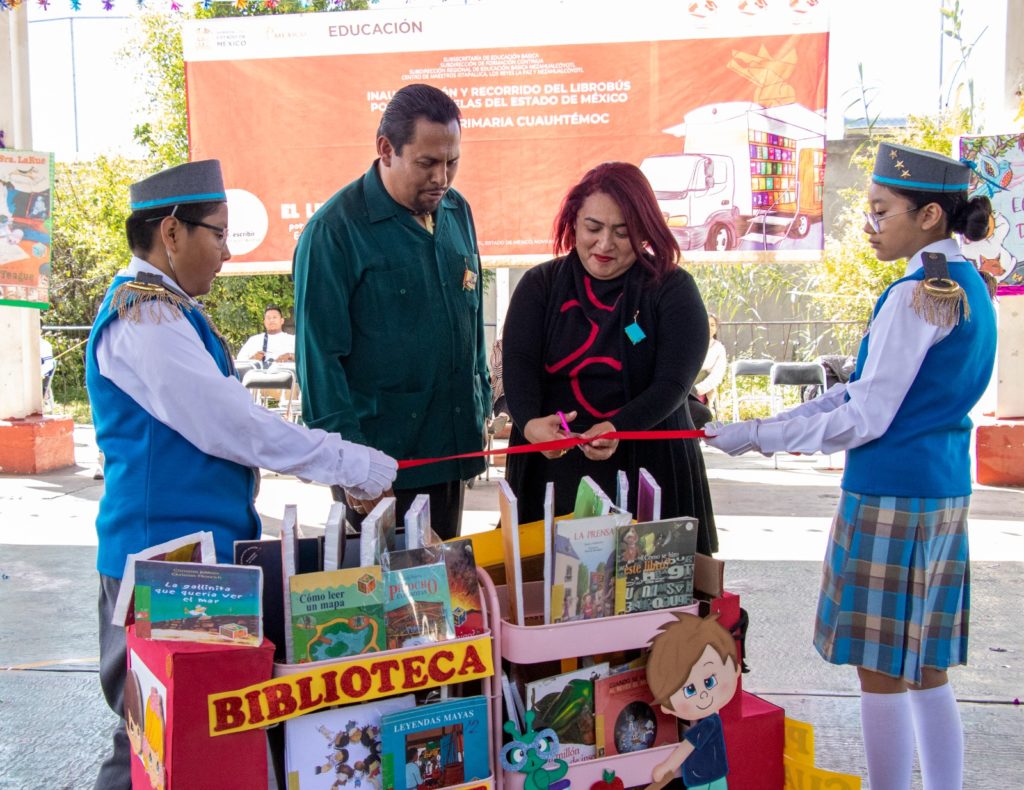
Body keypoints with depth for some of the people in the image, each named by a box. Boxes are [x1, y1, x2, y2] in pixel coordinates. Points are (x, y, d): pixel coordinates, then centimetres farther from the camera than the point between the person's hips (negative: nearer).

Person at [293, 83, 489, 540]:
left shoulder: (457, 212, 7)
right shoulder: (334, 229, -13)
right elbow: (320, 357, -14)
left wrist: (480, 410, 14)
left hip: (453, 449, 6)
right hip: (380, 460, -6)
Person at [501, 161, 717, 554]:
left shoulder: (673, 290, -2)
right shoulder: (539, 285, 4)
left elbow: (673, 383, -11)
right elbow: (519, 365, -8)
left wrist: (619, 429, -29)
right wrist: (529, 422, -28)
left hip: (647, 465, -1)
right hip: (552, 467, 2)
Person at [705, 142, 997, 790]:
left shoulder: (918, 295, -16)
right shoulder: (968, 286, 13)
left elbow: (866, 419, -17)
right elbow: (870, 390, 13)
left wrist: (758, 437, -12)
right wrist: (780, 423, 9)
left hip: (893, 494, -9)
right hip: (944, 490, 10)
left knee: (881, 669, 2)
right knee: (923, 666, 16)